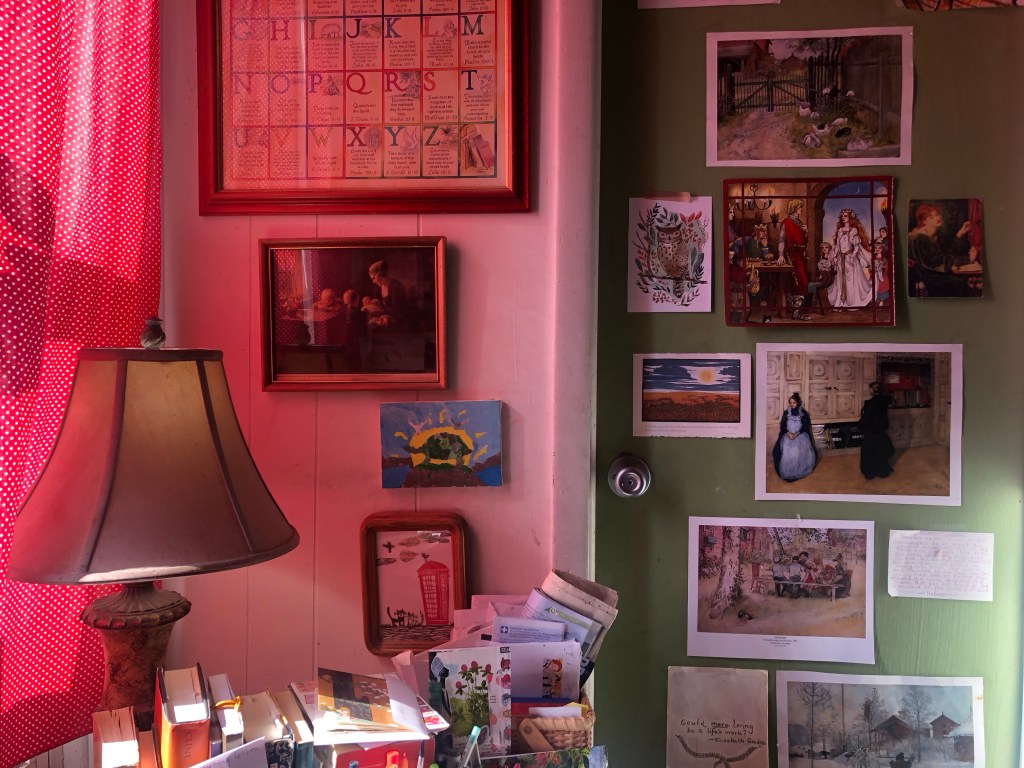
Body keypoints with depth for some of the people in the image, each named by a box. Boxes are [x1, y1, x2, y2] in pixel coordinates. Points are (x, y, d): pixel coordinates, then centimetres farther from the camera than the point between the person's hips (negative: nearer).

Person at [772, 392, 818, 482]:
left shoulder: (803, 413, 5)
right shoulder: (786, 413, 9)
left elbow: (805, 426, 0)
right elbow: (782, 426, 5)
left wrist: (797, 434, -14)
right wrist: (788, 433, -13)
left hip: (800, 435, -1)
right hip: (788, 435, 1)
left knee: (801, 451, -24)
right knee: (786, 450, -22)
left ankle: (800, 471, -12)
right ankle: (787, 472, -17)